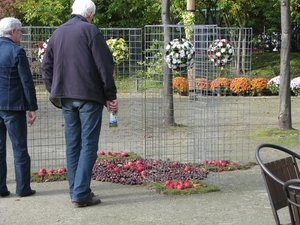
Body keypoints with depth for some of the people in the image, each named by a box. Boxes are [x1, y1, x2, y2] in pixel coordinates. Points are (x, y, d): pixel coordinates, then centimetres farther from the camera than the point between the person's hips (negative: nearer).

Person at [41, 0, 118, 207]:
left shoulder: (58, 33, 12)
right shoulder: (90, 31, -6)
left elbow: (46, 67, 13)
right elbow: (104, 66, -10)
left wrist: (56, 92, 15)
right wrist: (111, 95, -4)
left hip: (65, 96, 6)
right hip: (89, 96, -6)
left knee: (72, 144, 12)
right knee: (88, 144, -2)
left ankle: (75, 190, 16)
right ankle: (81, 194, -5)